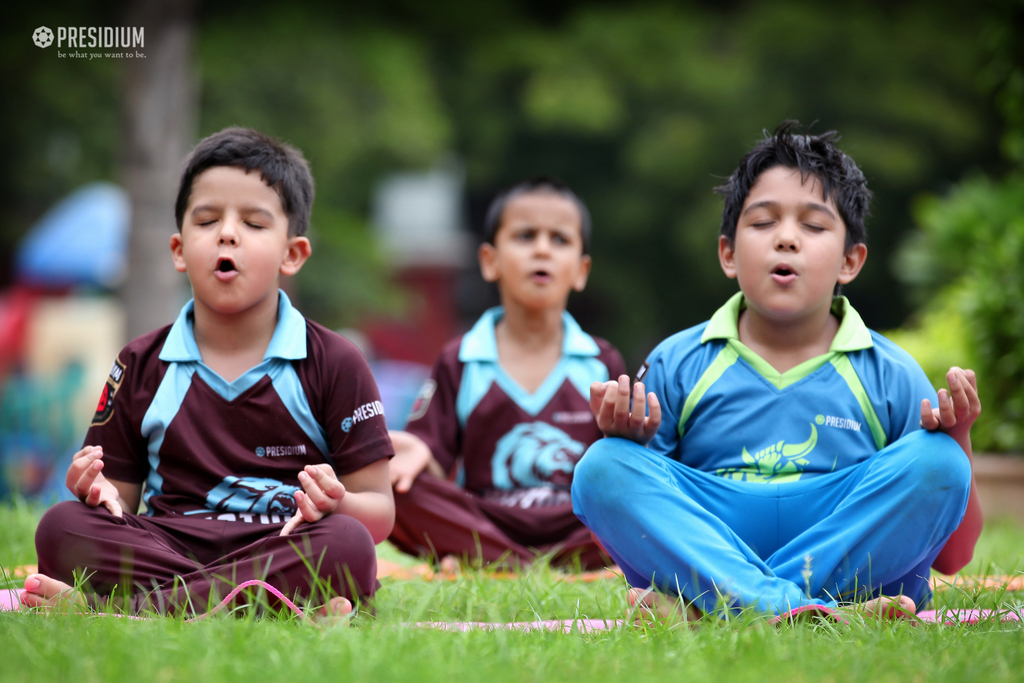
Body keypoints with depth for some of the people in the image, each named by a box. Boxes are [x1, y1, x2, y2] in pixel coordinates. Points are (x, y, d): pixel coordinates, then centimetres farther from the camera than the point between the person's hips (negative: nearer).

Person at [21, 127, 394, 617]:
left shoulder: (333, 364, 8)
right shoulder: (142, 367, 15)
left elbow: (379, 513, 5)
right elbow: (121, 495, 15)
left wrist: (337, 504, -20)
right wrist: (98, 491, -10)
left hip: (282, 552, -2)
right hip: (166, 547, 2)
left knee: (348, 544, -35)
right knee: (60, 527, -25)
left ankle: (122, 605, -34)